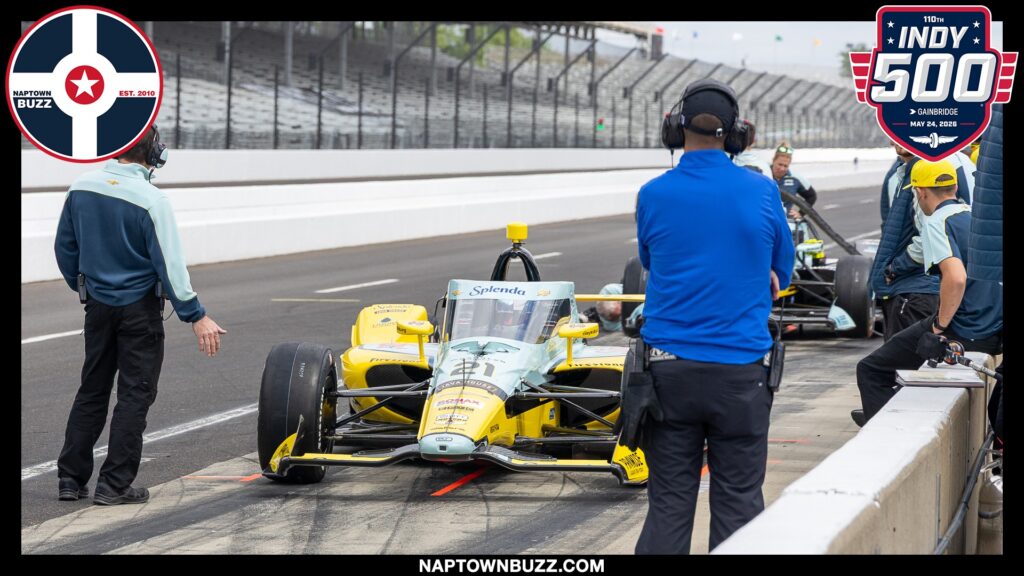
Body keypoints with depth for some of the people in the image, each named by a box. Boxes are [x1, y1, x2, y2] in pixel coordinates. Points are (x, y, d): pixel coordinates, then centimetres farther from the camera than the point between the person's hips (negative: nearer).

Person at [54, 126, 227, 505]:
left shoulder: (82, 188, -3)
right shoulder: (150, 200, -20)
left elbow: (65, 248, 7)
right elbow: (169, 266, -20)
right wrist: (196, 316, -14)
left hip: (97, 304, 5)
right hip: (139, 307, -5)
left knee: (92, 391, 15)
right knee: (135, 395, 3)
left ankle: (71, 478, 15)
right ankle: (114, 485, 1)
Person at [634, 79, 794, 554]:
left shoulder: (653, 195, -2)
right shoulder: (762, 192, -3)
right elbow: (781, 273, 12)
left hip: (669, 369, 1)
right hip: (741, 371, -1)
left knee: (669, 502, 4)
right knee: (738, 503, 4)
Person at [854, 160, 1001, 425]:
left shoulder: (938, 223, -13)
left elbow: (956, 278, -29)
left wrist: (940, 325, -16)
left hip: (960, 334, -9)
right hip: (994, 334, 9)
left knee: (870, 371, 1)